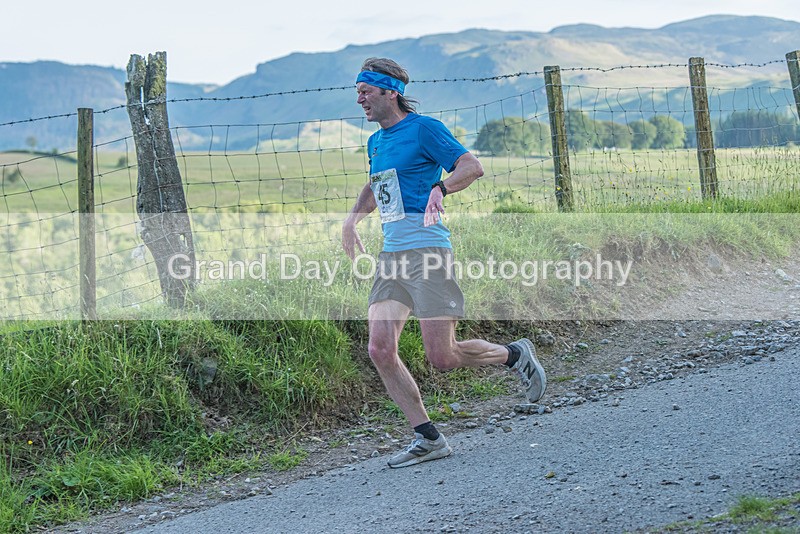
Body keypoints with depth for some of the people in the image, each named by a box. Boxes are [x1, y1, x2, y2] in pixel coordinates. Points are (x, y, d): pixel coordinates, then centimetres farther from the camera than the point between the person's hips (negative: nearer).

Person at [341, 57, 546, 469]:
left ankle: (515, 355, 19)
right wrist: (353, 218, 21)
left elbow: (472, 167, -13)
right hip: (390, 253, 8)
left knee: (442, 358, -9)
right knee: (380, 350, -7)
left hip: (426, 249, -8)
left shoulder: (423, 128, -5)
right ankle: (427, 439, 3)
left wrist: (440, 189, -29)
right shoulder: (376, 142, 19)